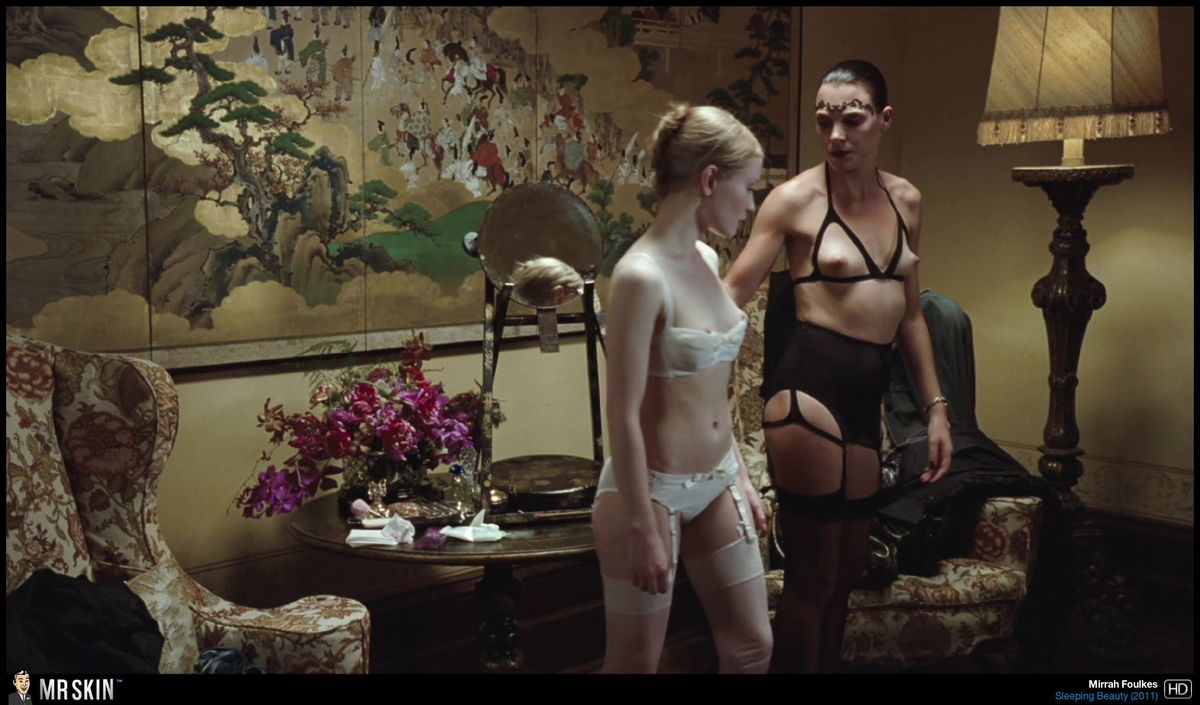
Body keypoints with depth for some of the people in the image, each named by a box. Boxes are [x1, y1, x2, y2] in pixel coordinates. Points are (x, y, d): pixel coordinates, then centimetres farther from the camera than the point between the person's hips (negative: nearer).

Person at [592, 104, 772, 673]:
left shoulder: (707, 259, 4)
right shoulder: (641, 275, -22)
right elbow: (624, 416, -20)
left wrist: (739, 476, 15)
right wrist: (642, 528, -18)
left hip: (716, 484, 8)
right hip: (652, 490, -8)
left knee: (752, 646, 17)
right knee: (635, 662, 10)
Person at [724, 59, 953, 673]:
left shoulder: (905, 200, 12)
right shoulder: (796, 197, -5)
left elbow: (909, 312, 18)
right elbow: (732, 294, -7)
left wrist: (935, 406, 16)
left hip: (867, 392, 6)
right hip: (808, 388, -6)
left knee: (847, 571, 16)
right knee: (812, 574, 2)